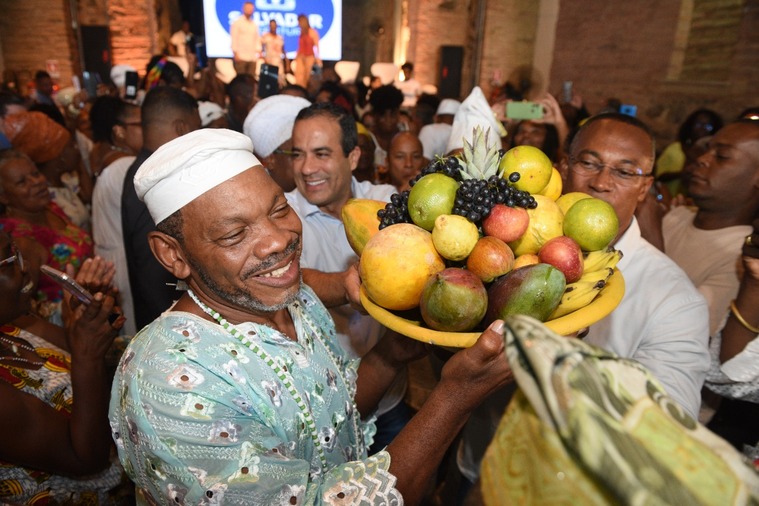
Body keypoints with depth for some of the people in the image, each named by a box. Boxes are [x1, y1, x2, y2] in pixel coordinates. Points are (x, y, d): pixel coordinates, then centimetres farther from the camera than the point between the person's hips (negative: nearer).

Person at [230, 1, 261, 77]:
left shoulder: (254, 24, 16)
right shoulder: (237, 22, 1)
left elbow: (257, 38, 18)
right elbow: (234, 39, -4)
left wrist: (259, 51, 5)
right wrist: (235, 53, -11)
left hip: (252, 57, 4)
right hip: (241, 56, -4)